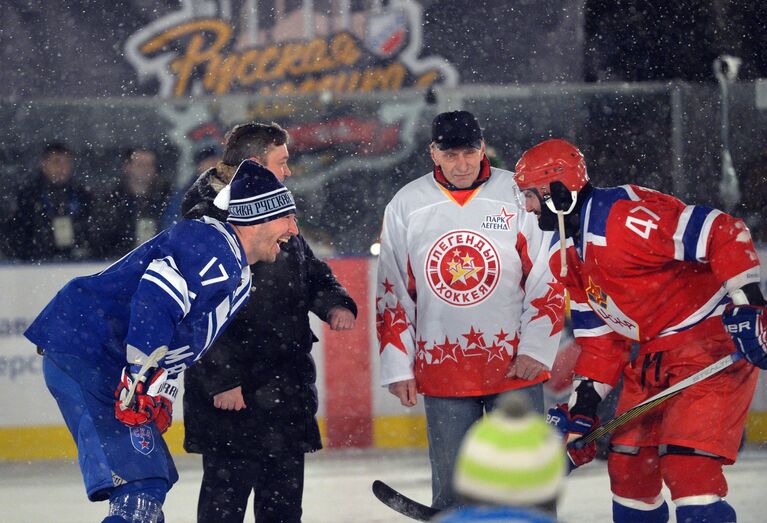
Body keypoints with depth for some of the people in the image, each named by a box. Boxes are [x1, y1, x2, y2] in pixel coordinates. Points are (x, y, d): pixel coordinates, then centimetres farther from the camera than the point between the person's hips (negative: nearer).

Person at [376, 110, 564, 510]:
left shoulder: (519, 196, -2)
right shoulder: (406, 206, 4)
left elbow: (547, 279, 0)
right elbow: (392, 293, 8)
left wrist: (537, 349, -7)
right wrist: (397, 367, 4)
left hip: (515, 367, -1)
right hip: (441, 370, 1)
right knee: (451, 485, 2)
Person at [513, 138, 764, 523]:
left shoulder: (623, 216, -23)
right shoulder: (564, 256, 9)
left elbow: (721, 232, -27)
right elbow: (598, 331, 15)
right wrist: (583, 401, 9)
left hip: (712, 338, -10)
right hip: (654, 351, 10)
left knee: (687, 463, -20)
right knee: (627, 462, 12)